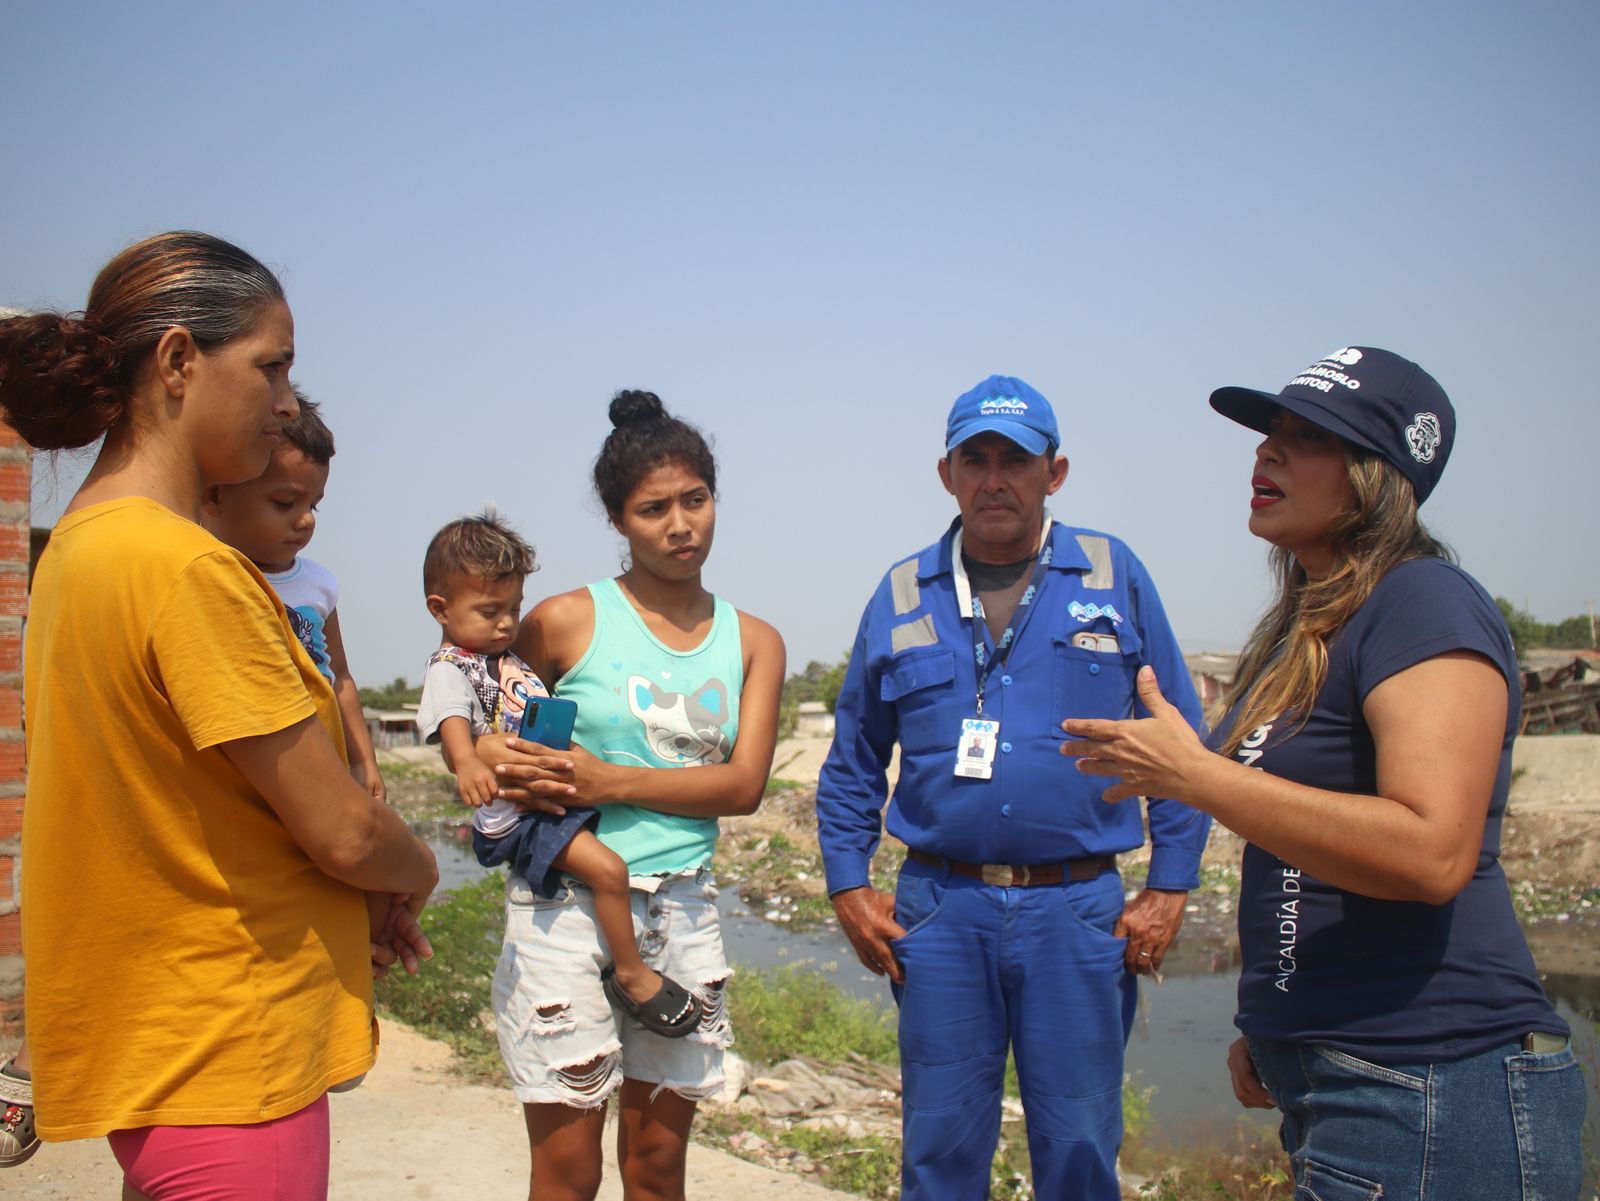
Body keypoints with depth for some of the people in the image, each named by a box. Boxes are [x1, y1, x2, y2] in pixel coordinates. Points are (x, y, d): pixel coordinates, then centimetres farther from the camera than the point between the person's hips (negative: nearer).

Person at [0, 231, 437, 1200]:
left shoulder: (80, 542, 7)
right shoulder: (187, 567, -23)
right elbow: (345, 832, -20)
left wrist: (363, 901, 5)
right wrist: (414, 877, 2)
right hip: (224, 1062, -9)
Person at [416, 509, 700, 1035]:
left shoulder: (508, 655, 17)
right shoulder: (449, 670, -11)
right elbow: (453, 720, -32)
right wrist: (467, 762, -51)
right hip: (517, 815, -10)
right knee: (606, 868, -23)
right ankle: (630, 974, -5)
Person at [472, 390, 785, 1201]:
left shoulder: (753, 641, 8)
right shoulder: (565, 622, -1)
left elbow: (744, 785, -4)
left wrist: (610, 782, -15)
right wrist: (492, 757, -13)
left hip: (684, 912, 3)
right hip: (565, 908, -3)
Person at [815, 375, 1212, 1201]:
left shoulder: (1115, 577, 3)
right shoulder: (903, 594, 7)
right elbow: (853, 760, 12)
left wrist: (1169, 888, -1)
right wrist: (847, 887, 5)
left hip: (1077, 910, -1)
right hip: (940, 909, 1)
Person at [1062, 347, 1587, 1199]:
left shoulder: (1426, 605, -16)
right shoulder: (1304, 625, 13)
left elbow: (1430, 853, -29)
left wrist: (1188, 772, -24)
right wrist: (1268, 1027, 16)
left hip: (1430, 1085, -9)